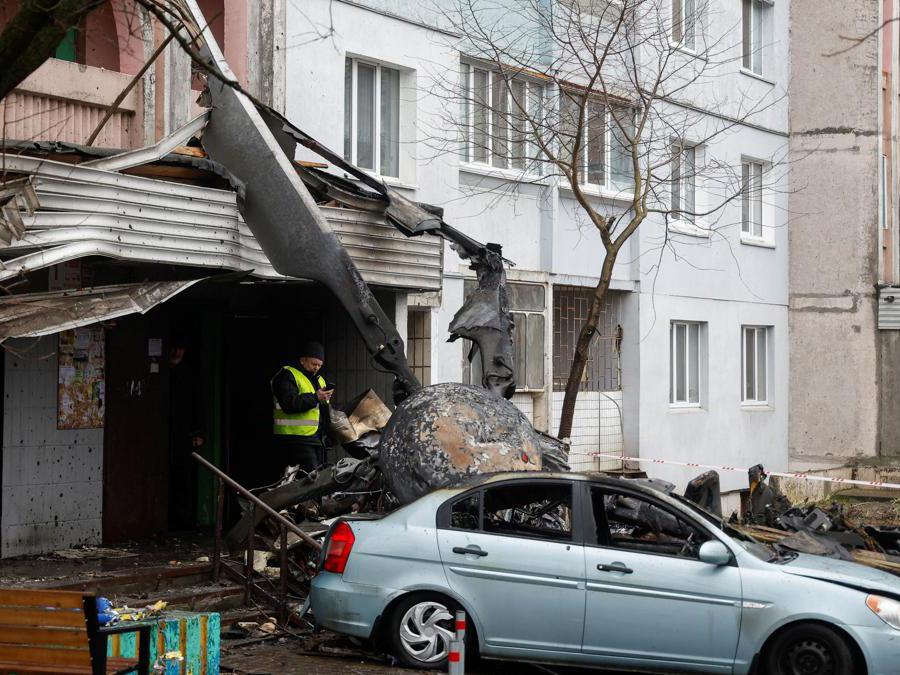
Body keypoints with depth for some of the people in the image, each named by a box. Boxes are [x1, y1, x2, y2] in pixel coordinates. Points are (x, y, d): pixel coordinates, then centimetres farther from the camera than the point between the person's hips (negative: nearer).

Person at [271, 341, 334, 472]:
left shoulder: (319, 380, 22)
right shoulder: (287, 376, -5)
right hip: (296, 438, -9)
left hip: (318, 440, 9)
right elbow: (289, 404, -21)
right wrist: (315, 398, -23)